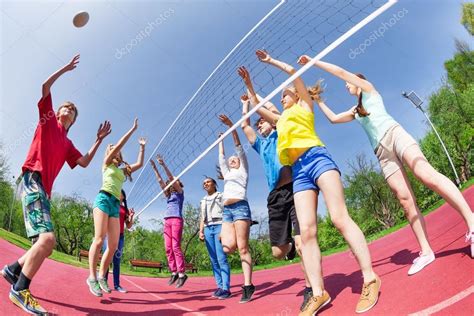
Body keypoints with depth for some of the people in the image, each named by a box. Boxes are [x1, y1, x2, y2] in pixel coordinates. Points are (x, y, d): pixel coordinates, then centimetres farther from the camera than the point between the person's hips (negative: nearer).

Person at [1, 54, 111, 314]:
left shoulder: (67, 143, 26)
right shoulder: (48, 120, 13)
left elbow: (84, 162, 17)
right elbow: (45, 87, 5)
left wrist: (99, 140, 16)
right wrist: (65, 69, 12)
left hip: (45, 189, 8)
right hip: (32, 179, -8)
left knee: (46, 245, 10)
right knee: (47, 238, -23)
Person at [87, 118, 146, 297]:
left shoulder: (123, 170, 26)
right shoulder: (107, 163, 11)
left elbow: (140, 164, 29)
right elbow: (118, 145, 2)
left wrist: (142, 147, 31)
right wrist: (133, 129, 5)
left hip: (116, 204, 6)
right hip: (104, 199, -6)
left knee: (113, 245, -3)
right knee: (99, 239, -16)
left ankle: (101, 276, 5)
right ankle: (92, 277, -13)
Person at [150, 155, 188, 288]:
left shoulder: (180, 192, 8)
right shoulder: (168, 194, 24)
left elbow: (171, 177, -2)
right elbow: (160, 180, 21)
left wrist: (163, 165, -8)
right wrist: (154, 167, 17)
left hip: (176, 220, -7)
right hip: (167, 221, 7)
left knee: (176, 247, -14)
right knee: (168, 248, 0)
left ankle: (182, 274, -14)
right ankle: (174, 273, 3)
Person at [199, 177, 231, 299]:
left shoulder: (221, 196, 6)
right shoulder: (203, 201, 23)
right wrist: (201, 231, 9)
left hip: (219, 226, -6)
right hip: (207, 229, 6)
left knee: (221, 258, -13)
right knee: (213, 259, 2)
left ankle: (226, 288, -13)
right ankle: (220, 286, 6)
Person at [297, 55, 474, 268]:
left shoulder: (369, 90, 19)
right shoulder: (355, 111, 35)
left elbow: (340, 71, 11)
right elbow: (333, 118, 41)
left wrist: (313, 62, 15)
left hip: (394, 134, -5)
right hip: (381, 151, 6)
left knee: (427, 175, -29)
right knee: (405, 200, -10)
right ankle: (425, 251, -17)